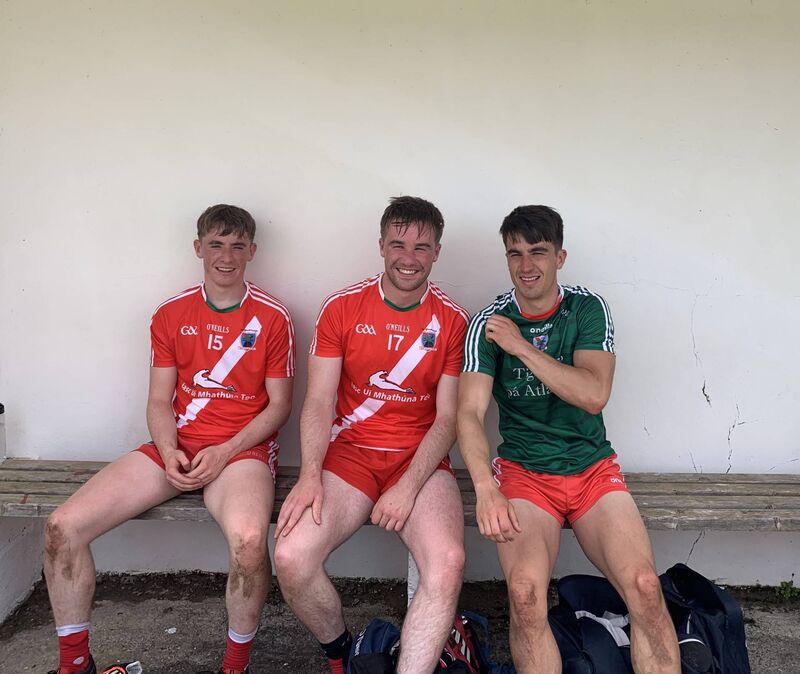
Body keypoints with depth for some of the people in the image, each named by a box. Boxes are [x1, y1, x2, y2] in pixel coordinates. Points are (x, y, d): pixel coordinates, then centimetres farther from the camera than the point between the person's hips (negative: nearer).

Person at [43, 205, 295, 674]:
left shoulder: (273, 318, -2)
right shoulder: (171, 315, 9)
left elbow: (279, 405, -1)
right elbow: (159, 401, 10)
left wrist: (224, 452, -13)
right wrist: (168, 452, -10)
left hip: (242, 449, -4)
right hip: (176, 448, 4)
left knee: (248, 539, -37)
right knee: (63, 526, -11)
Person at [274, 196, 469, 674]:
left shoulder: (453, 321, 2)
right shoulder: (342, 308, 2)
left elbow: (448, 418, -1)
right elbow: (319, 402, -1)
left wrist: (408, 488, -14)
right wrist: (310, 474, -17)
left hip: (421, 459, 0)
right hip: (350, 453, 1)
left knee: (448, 562, -30)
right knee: (291, 558, -21)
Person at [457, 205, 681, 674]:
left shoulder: (588, 309, 2)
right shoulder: (489, 323, -1)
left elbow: (594, 395, -13)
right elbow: (470, 412, -12)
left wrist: (521, 345, -16)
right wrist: (486, 489, -27)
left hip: (593, 468, 1)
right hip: (524, 472, -1)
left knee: (645, 586, -21)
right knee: (525, 591, -27)